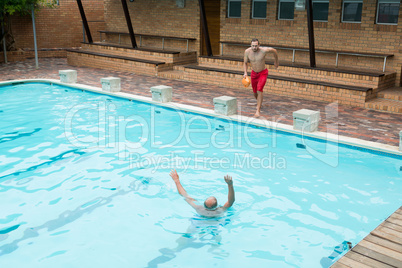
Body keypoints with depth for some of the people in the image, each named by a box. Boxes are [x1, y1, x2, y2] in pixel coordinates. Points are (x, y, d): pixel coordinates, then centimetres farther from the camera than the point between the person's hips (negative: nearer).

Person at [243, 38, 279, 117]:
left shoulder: (264, 50, -24)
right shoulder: (247, 51, -16)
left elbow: (274, 51, -4)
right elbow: (245, 63, -1)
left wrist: (276, 61, 9)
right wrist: (245, 73, -16)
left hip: (263, 73, -4)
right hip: (254, 73, 4)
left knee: (259, 90, -22)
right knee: (255, 93, 14)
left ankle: (258, 111, -19)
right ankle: (259, 102, 48)